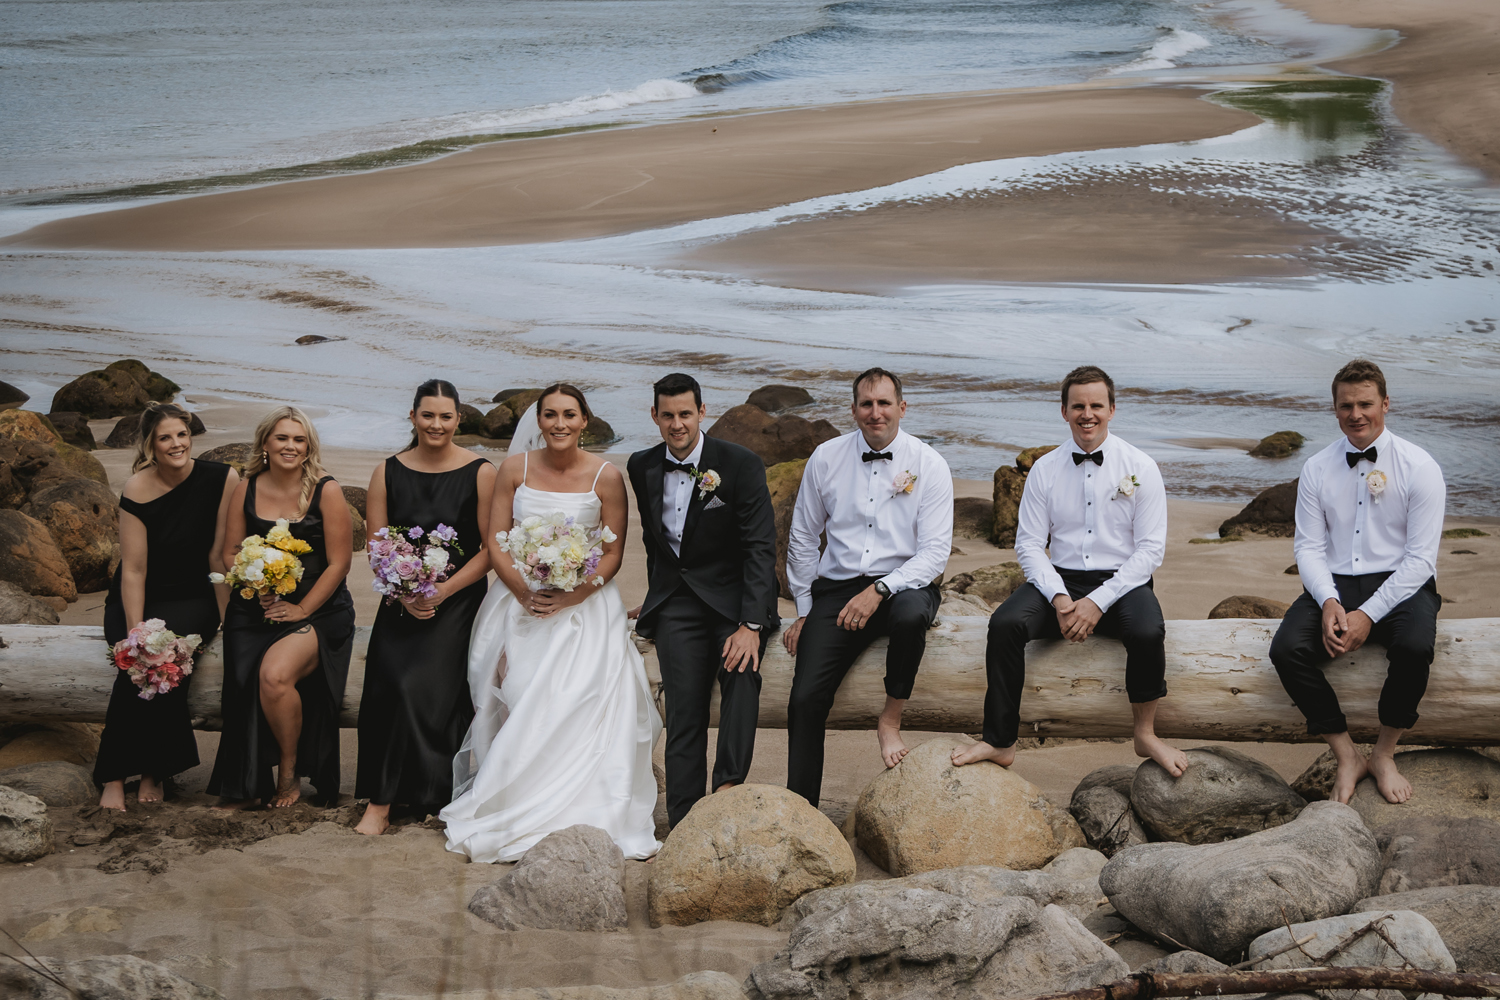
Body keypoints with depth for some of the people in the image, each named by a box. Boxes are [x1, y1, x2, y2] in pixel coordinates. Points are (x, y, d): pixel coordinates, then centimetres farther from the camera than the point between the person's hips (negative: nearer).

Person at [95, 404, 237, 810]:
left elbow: (219, 555, -9)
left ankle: (154, 772, -13)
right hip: (137, 599, 0)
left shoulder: (221, 480, -12)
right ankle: (113, 778, -20)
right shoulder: (137, 490, -14)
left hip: (191, 599, 0)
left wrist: (226, 622, -9)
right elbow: (133, 570, -16)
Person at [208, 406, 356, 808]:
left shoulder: (326, 491, -5)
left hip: (315, 612, -4)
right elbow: (231, 553, 12)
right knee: (246, 688, -14)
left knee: (275, 675, -28)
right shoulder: (247, 489, 6)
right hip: (254, 611, 4)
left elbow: (338, 563, -5)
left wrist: (301, 610, -10)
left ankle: (289, 774, -3)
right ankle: (250, 786, 11)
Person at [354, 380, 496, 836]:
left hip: (458, 603, -2)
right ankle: (379, 803, -10)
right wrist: (404, 594, -10)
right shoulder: (388, 473, 7)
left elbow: (491, 549, -3)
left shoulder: (481, 473, -1)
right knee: (389, 689, -13)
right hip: (401, 605, 2)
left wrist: (442, 592, -12)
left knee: (435, 692, -12)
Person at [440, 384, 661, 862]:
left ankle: (576, 814, -7)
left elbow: (613, 553, -1)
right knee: (517, 696, -10)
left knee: (576, 706, -14)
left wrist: (571, 596, -15)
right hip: (519, 601, 2)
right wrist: (525, 592, -13)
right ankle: (515, 812, -5)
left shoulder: (606, 476, -3)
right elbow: (495, 541, 2)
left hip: (584, 604, -1)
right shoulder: (514, 469, 3)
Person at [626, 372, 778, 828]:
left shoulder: (741, 464, -10)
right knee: (683, 713, -4)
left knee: (741, 671, -31)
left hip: (731, 597, -3)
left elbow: (760, 547, -14)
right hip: (675, 604, 3)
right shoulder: (643, 467, 5)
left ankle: (729, 783, -29)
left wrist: (750, 624, -23)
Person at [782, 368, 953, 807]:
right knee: (806, 699, -15)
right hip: (837, 586, 2)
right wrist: (804, 611, 11)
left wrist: (880, 591, -22)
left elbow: (935, 551, -9)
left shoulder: (928, 465, -3)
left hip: (903, 584, -2)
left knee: (911, 613, -39)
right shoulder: (826, 458, 4)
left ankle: (891, 720, -14)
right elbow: (802, 538, 14)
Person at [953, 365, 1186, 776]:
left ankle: (1146, 734, -10)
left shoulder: (1140, 468, 1)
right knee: (1005, 623, -27)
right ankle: (999, 742, -19)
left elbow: (1151, 549, -4)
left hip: (1121, 582, -2)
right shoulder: (1044, 469, 7)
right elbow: (1029, 544, 5)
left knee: (1148, 631, -35)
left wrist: (1098, 601, -15)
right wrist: (1058, 597, -14)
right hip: (1060, 579, 2)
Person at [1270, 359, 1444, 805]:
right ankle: (1346, 756, -8)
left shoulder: (1419, 467, -4)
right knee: (1287, 649, -25)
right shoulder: (1317, 468, 6)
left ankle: (1384, 754, -10)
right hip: (1334, 584, 3)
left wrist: (1368, 614, -20)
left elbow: (1420, 558, -9)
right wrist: (1328, 602, -17)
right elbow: (1309, 547, 4)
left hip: (1399, 584, -3)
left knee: (1415, 646, -36)